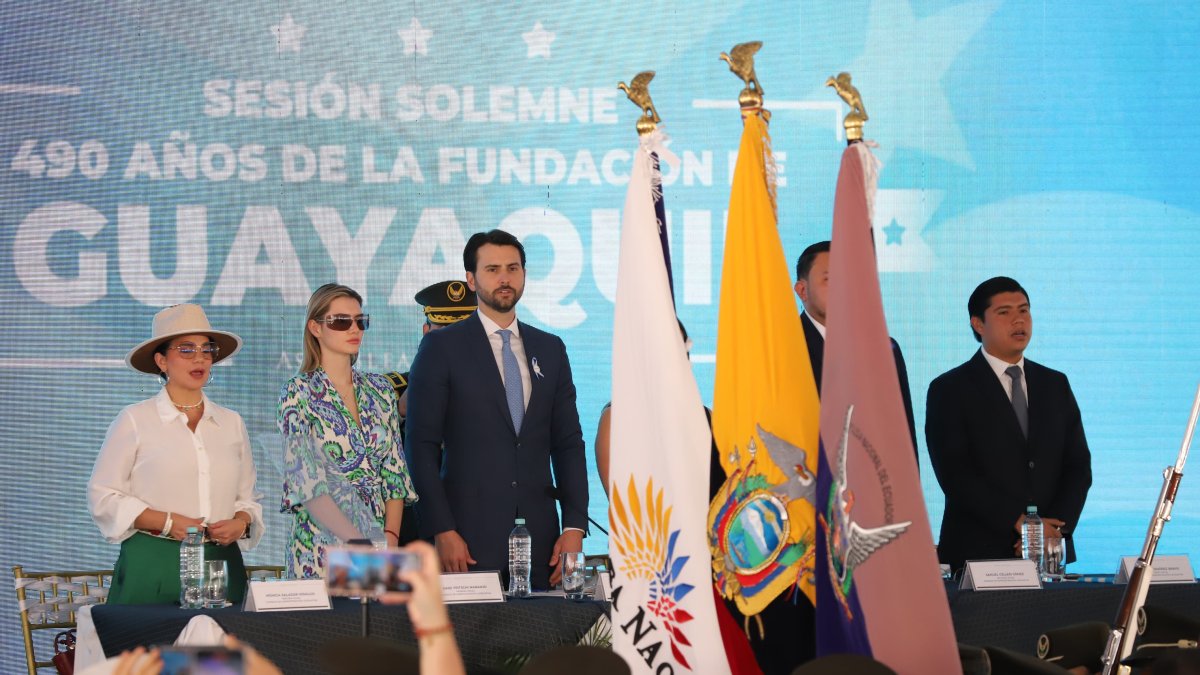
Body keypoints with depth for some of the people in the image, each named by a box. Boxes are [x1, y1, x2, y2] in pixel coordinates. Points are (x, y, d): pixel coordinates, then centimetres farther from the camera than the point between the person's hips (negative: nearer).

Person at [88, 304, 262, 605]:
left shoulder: (232, 423, 15)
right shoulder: (134, 420, 3)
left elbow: (246, 498, 19)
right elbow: (102, 497, -2)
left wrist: (240, 523, -4)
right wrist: (168, 523, -12)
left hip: (222, 561, 3)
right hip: (152, 566, -3)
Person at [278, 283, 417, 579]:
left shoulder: (380, 390, 10)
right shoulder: (299, 393, -5)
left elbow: (395, 472, 9)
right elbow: (305, 481, -14)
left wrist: (391, 536, -7)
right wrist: (357, 540, -23)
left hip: (380, 538, 4)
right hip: (321, 546, -4)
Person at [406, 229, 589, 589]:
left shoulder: (550, 349, 15)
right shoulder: (441, 347, 2)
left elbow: (568, 444, 13)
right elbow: (422, 447, -3)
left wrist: (574, 526, 2)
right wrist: (442, 531, -11)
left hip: (539, 534, 3)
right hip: (470, 538, -3)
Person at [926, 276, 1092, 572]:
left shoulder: (1055, 385, 13)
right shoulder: (949, 390, -1)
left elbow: (1078, 465, 9)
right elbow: (955, 473, -10)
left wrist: (1057, 525, -9)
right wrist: (1018, 523, -17)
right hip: (978, 554, -4)